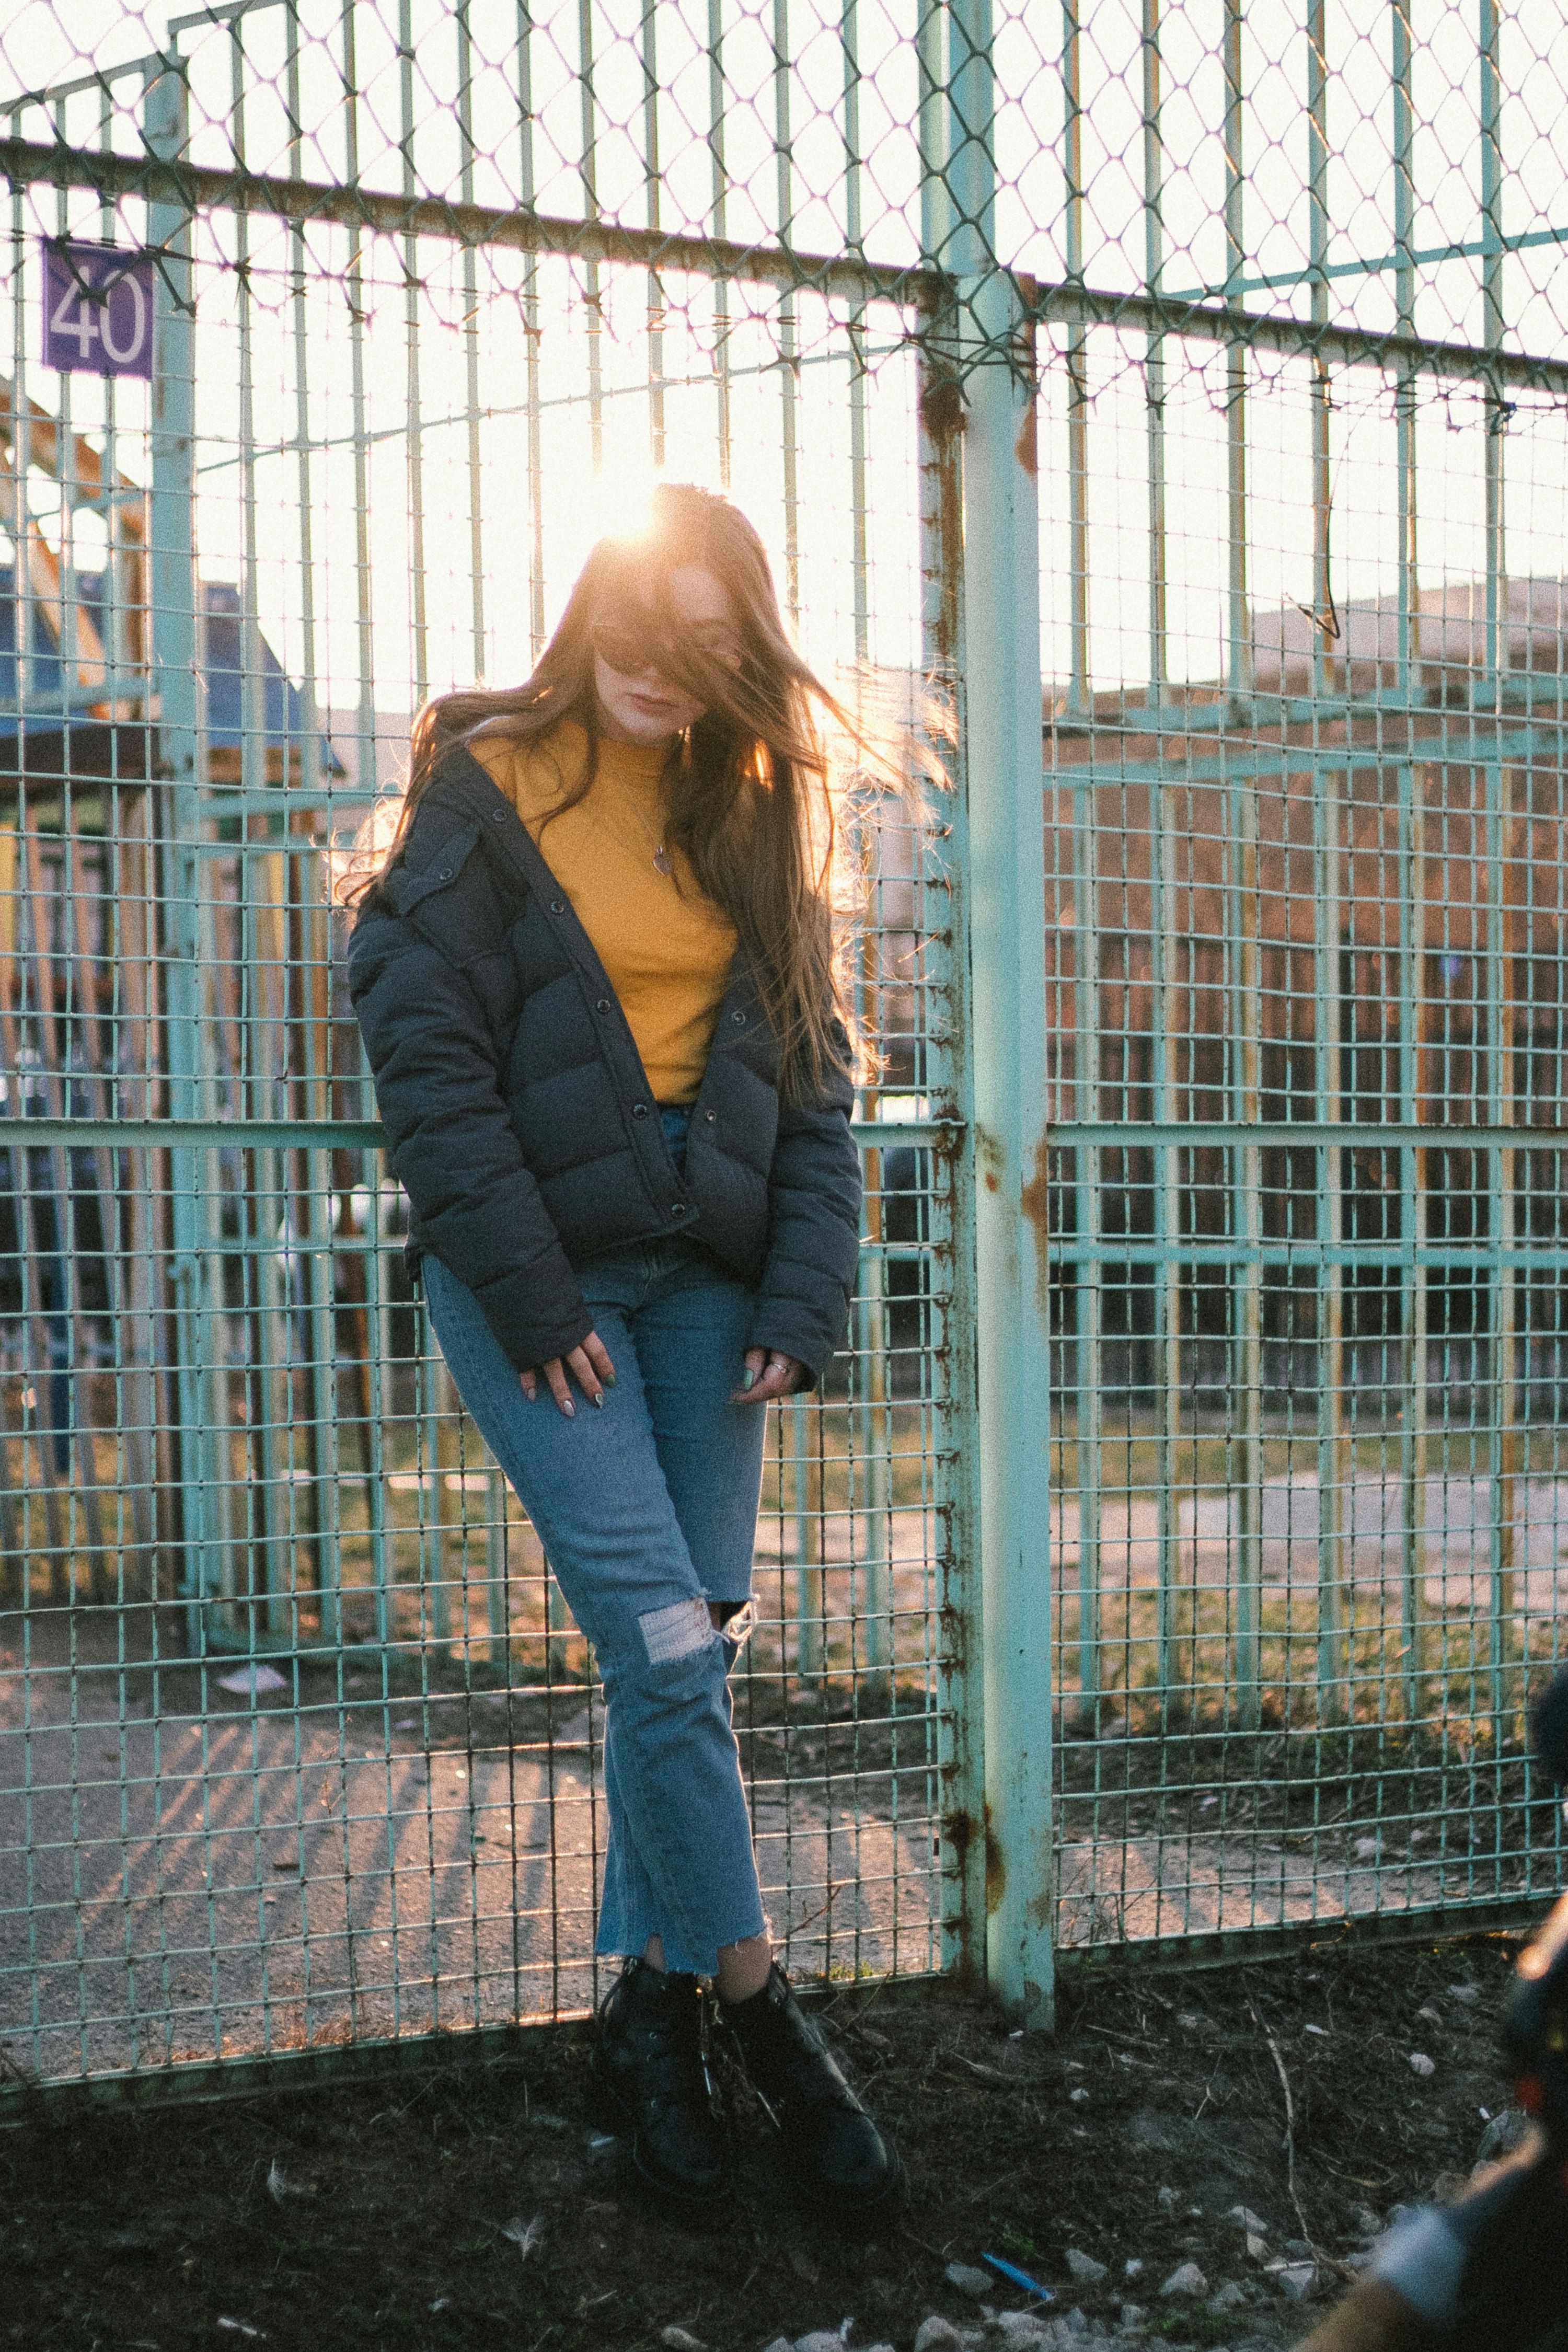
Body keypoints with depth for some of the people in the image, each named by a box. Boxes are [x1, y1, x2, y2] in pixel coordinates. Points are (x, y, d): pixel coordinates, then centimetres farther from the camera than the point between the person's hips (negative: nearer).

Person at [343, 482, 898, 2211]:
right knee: (658, 1644, -10)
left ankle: (649, 2005, 17)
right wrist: (525, 1289, -13)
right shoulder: (487, 789, -2)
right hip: (535, 1269, -4)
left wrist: (805, 1302, -1)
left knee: (694, 1647, 4)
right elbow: (423, 1048, -8)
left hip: (702, 1271, 4)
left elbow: (814, 1080, 10)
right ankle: (749, 1996, 4)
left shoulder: (753, 819, 11)